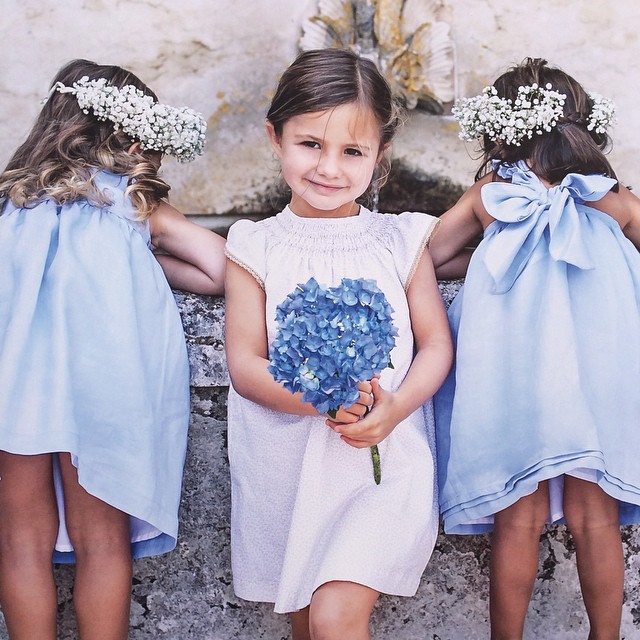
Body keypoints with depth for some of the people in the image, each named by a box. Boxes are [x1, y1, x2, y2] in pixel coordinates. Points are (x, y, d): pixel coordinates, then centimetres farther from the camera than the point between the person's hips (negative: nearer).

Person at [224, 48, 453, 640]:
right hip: (286, 470, 2)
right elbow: (244, 363, -6)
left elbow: (437, 343, 1)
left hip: (384, 462, -1)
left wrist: (395, 407, -18)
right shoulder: (256, 248, -1)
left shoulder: (401, 241, 1)